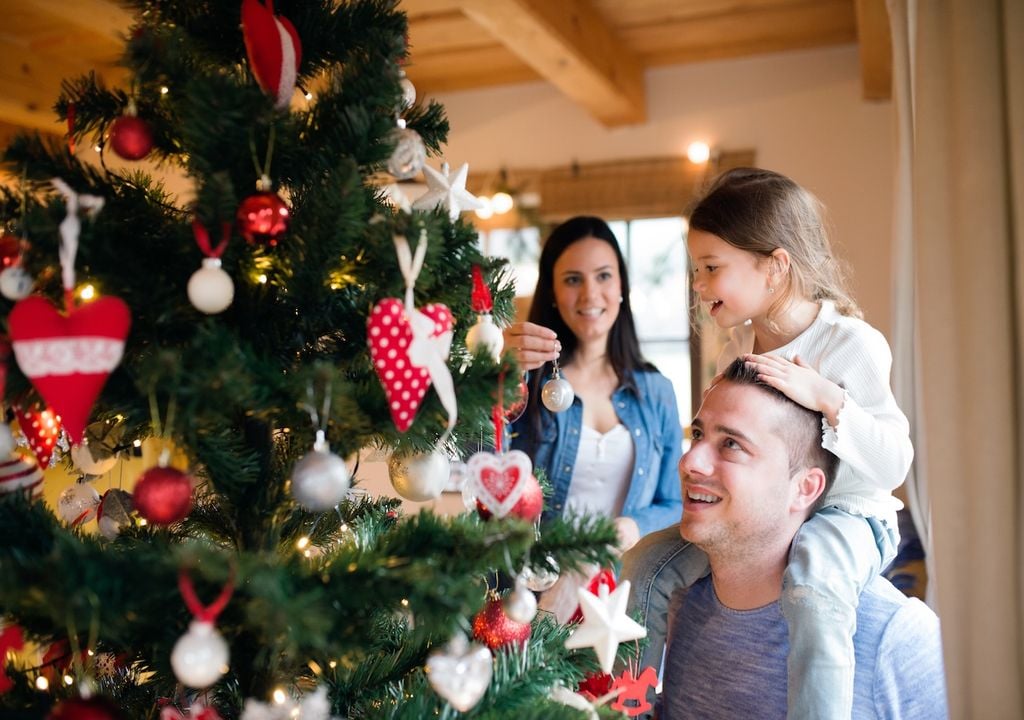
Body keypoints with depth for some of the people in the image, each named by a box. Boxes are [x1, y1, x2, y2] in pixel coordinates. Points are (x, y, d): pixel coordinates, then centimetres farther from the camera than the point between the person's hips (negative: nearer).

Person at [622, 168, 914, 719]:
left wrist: (827, 399, -33)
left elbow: (894, 465, -22)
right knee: (646, 566, -5)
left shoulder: (853, 344, -17)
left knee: (810, 588, -39)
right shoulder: (737, 347, 4)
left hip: (844, 513, -6)